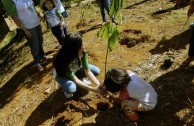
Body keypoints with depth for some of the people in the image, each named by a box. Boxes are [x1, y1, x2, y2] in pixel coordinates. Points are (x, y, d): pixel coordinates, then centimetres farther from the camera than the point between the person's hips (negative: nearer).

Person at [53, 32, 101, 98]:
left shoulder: (82, 52, -26)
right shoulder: (63, 59, -39)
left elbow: (87, 71, -22)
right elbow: (74, 79, -34)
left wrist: (99, 85, -34)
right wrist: (93, 89, -38)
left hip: (75, 70, 5)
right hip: (62, 74, -4)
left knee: (96, 71, -14)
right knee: (71, 88, -35)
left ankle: (80, 78, 11)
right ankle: (66, 88, 1)